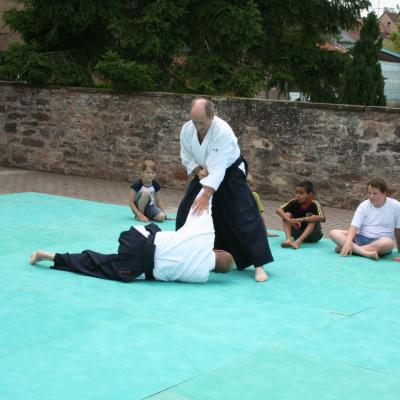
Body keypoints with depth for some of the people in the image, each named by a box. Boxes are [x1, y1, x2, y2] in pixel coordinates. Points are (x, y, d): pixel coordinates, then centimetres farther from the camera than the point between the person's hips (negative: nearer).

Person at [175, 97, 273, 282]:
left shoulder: (223, 131, -35)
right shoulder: (187, 129, -16)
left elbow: (218, 169, -38)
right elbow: (187, 157, 0)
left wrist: (206, 196, -43)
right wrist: (198, 171, -21)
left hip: (230, 174, -5)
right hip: (203, 173, 6)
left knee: (244, 218, -15)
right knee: (185, 213, 5)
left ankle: (259, 265, -11)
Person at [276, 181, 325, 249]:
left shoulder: (314, 204, -21)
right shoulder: (294, 202, -12)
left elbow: (322, 218, -40)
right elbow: (278, 210, -24)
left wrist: (302, 219, -44)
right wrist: (290, 220, -40)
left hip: (312, 236, -3)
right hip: (298, 234, 3)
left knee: (313, 218, -30)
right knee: (287, 214, -17)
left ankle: (299, 241, -43)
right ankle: (288, 239, -35)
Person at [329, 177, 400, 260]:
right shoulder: (364, 206, 0)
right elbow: (354, 226, -11)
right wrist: (348, 242, -30)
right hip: (361, 238, 3)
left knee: (389, 243, -39)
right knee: (333, 233, -20)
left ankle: (355, 249, -30)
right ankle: (366, 253, -36)